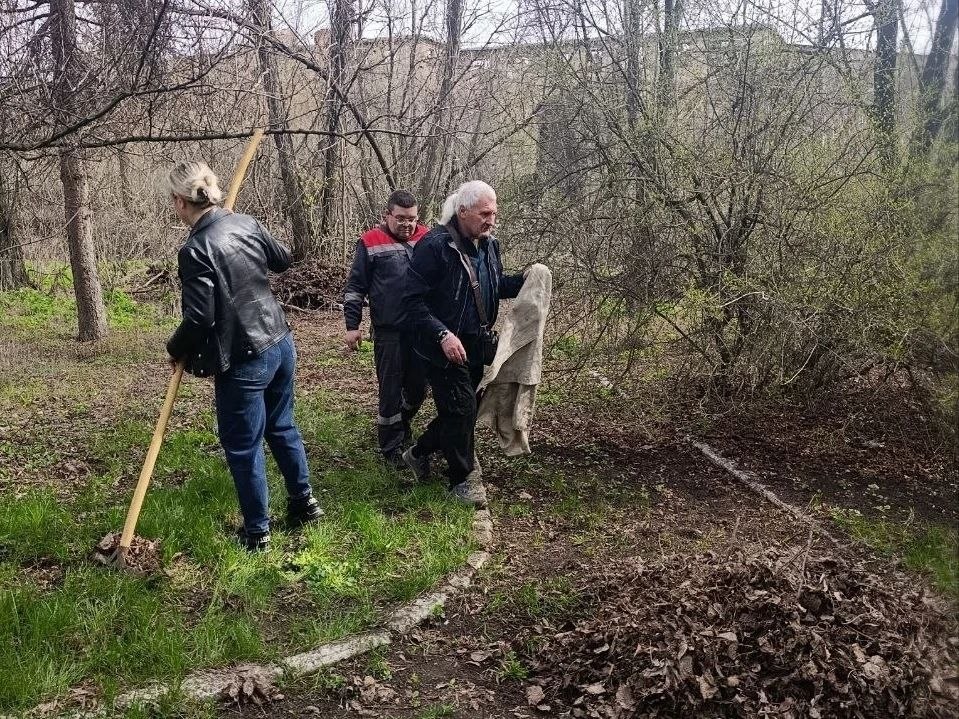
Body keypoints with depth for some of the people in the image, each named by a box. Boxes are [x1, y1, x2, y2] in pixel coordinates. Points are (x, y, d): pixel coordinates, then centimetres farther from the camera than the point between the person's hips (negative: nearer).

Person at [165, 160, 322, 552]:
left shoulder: (195, 250, -19)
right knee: (282, 427, 24)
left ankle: (257, 531, 20)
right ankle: (303, 502, 37)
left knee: (242, 447, 8)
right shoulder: (245, 222, 3)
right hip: (281, 343, 8)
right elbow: (283, 259, 19)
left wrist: (176, 350, -2)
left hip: (244, 361, -7)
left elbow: (200, 318, -19)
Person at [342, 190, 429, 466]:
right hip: (389, 332, -3)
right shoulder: (370, 243, -4)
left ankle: (402, 424, 40)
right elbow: (355, 287, -1)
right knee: (391, 389, 4)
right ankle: (391, 446, 19)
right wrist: (352, 325, -5)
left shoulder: (426, 239, 5)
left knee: (418, 386, 13)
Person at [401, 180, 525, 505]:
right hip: (444, 345, -8)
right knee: (462, 407, -5)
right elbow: (414, 299, -20)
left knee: (463, 408, 14)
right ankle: (461, 481, 13)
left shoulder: (488, 245, 5)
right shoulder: (435, 245, -19)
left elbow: (495, 286, 19)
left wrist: (524, 280, 1)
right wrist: (443, 335, -28)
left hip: (475, 345, 8)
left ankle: (419, 453, 37)